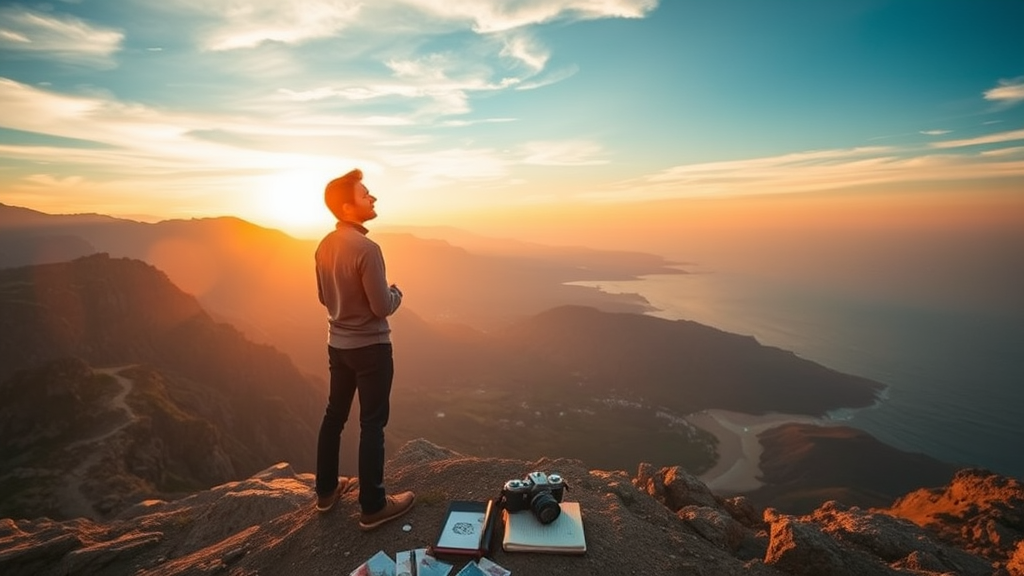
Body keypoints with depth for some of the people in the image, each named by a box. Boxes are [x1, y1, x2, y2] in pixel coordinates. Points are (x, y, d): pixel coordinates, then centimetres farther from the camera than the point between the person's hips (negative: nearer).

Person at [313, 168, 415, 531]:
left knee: (334, 415, 18)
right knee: (372, 424, 2)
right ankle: (373, 506, 14)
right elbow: (383, 307, -21)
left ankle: (326, 491, 34)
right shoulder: (366, 249, -23)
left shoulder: (325, 245, 3)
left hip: (337, 344, 8)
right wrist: (395, 292, -1)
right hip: (371, 347, -8)